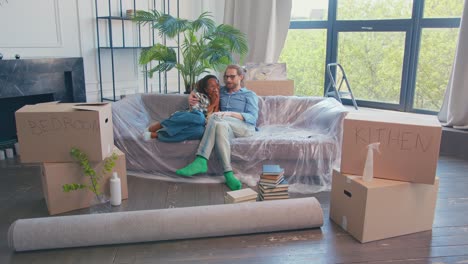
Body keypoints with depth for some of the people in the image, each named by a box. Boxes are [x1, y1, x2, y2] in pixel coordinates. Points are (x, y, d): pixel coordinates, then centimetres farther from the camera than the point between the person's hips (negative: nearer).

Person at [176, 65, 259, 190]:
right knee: (221, 125, -38)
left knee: (215, 118, -33)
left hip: (245, 128, -3)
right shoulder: (220, 91, 27)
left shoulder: (250, 95, 15)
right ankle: (228, 173, -48)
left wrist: (230, 114, -17)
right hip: (226, 126, 3)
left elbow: (253, 118, -1)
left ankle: (201, 161, -43)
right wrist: (192, 96, 9)